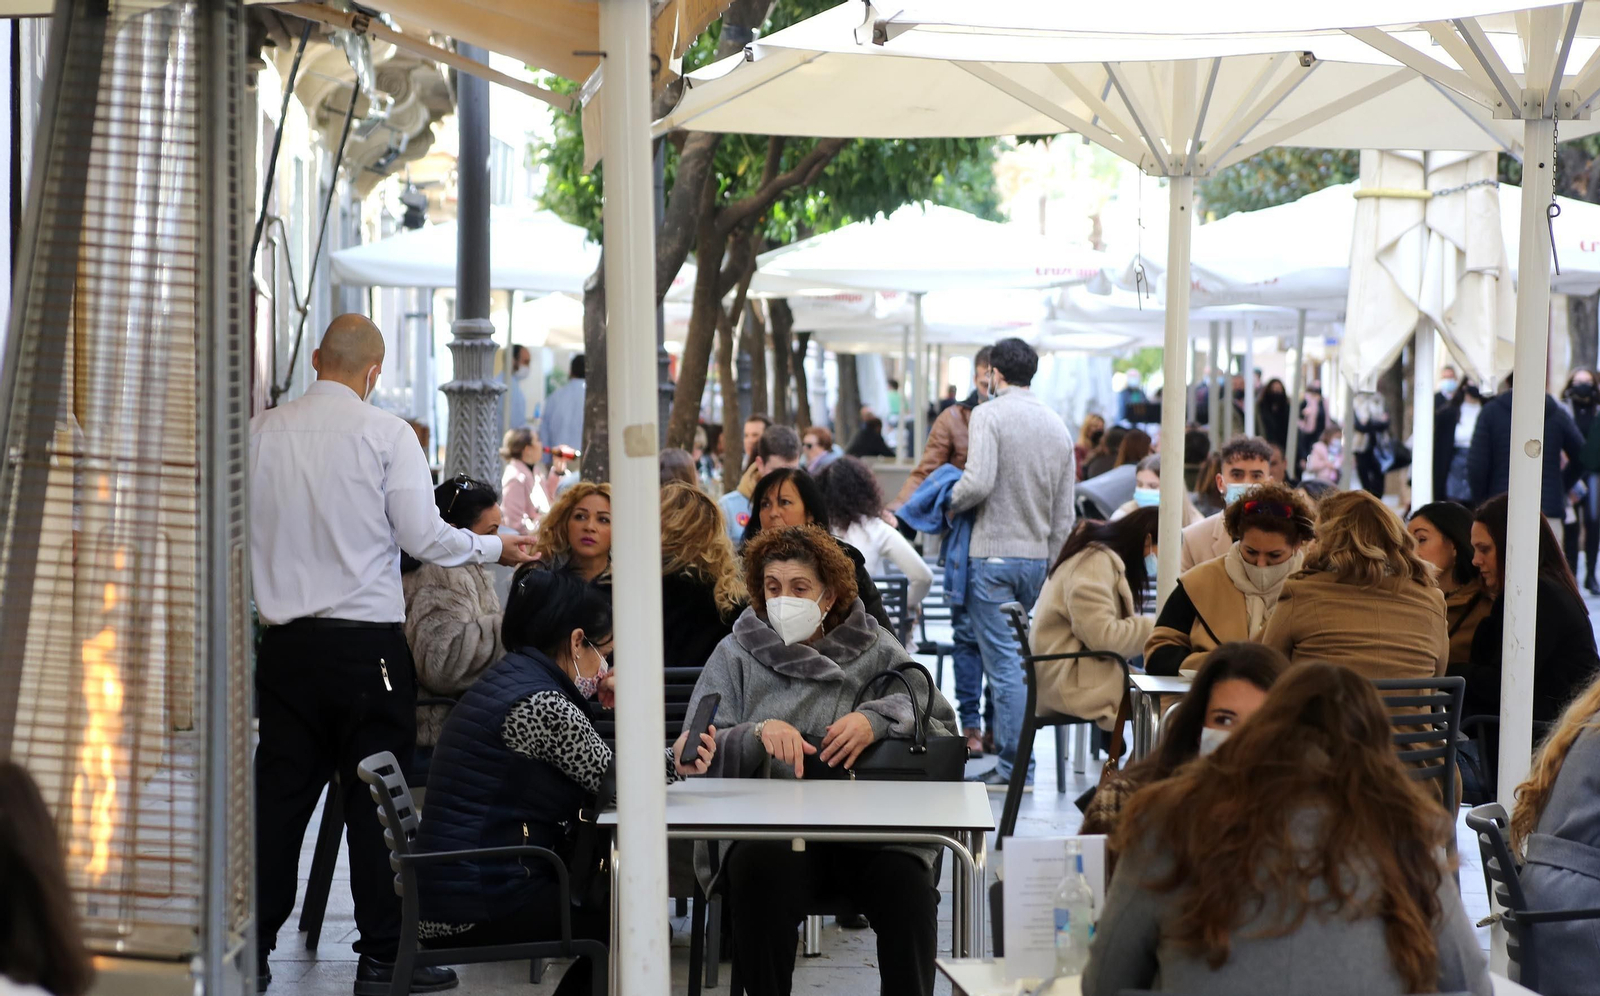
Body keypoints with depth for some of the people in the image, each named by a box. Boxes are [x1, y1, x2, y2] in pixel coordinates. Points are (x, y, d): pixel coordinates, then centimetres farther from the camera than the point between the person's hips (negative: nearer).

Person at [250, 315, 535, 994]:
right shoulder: (386, 435, -6)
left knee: (279, 792, 9)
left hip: (286, 641, 3)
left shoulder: (260, 433, 4)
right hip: (366, 642, -3)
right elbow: (422, 536, -8)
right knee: (376, 797, 2)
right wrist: (496, 548, 6)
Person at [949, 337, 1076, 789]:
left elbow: (979, 482, -22)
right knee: (1024, 658, 14)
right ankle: (1004, 741, 19)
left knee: (1003, 662, -5)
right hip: (1037, 556, 6)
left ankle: (1014, 764, -5)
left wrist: (949, 505, -3)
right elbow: (1064, 515, 13)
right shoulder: (1058, 426, 11)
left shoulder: (989, 414, -9)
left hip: (993, 553, -6)